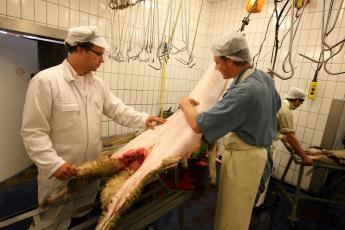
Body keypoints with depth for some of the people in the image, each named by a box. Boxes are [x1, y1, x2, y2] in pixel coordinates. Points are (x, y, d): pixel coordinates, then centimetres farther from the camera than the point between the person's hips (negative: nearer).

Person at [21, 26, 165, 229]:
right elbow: (33, 132, -17)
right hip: (60, 172, -5)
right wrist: (53, 163, -24)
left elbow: (117, 109, 4)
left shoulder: (97, 83, 3)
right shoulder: (45, 81, -17)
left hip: (92, 170, 6)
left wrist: (144, 119, -6)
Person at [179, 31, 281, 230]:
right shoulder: (264, 77, 0)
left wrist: (186, 103, -11)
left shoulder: (244, 91, -30)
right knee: (241, 210, 27)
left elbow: (198, 125, -29)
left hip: (243, 159, -9)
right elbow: (276, 105, 19)